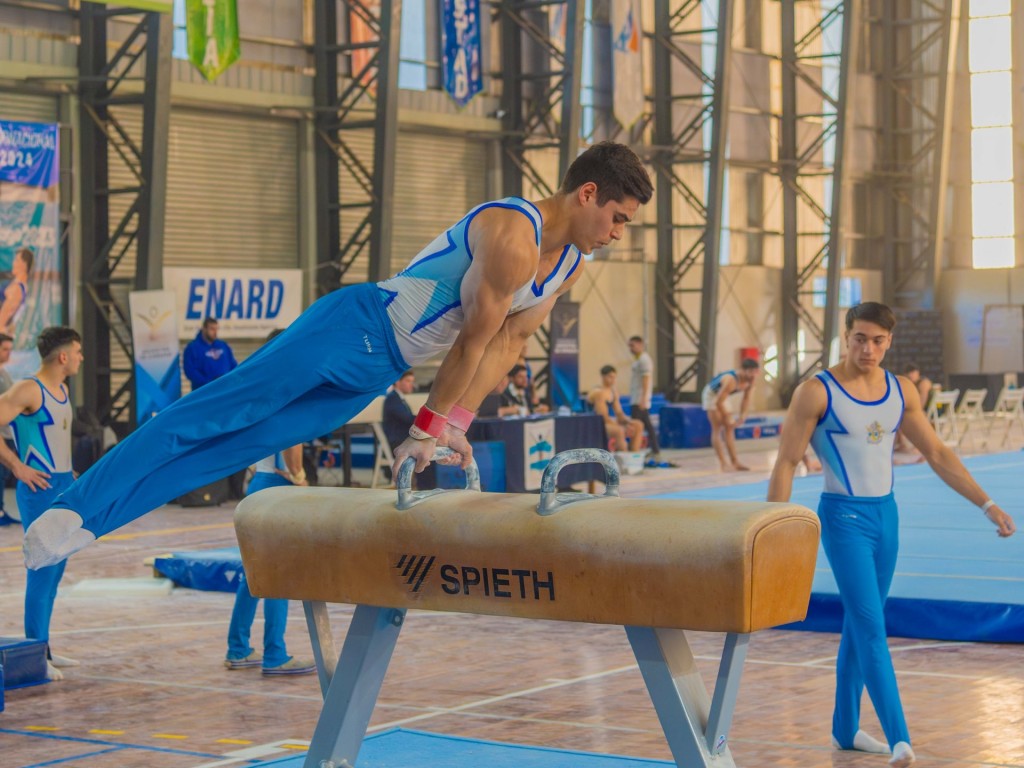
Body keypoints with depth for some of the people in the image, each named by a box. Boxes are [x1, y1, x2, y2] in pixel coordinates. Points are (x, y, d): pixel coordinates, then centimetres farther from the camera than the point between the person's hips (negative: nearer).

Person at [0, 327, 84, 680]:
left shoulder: (61, 391, 13)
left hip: (64, 489, 9)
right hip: (41, 490, -9)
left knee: (54, 571, 12)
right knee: (43, 571, -8)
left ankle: (44, 650, 20)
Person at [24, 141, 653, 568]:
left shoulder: (571, 267, 7)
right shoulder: (514, 235, -22)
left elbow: (508, 341, 13)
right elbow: (473, 337, -17)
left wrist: (454, 421, 7)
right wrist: (430, 426, -11)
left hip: (377, 375, 8)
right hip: (355, 327, -8)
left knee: (249, 442, 0)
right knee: (214, 414, -14)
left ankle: (90, 521, -2)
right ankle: (75, 509, -17)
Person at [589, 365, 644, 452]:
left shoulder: (614, 392, 10)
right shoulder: (599, 393, -18)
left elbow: (619, 413, 13)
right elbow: (603, 417, -24)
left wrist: (629, 421, -9)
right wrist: (624, 428, -27)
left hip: (609, 423, 10)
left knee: (638, 426, 1)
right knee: (619, 431, -38)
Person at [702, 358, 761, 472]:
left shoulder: (750, 381, -16)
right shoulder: (731, 380, -39)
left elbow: (746, 399, 0)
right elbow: (718, 402, -34)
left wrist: (742, 416, -9)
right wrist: (727, 418, -24)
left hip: (722, 396, 8)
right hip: (711, 395, -8)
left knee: (729, 428, 6)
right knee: (717, 429, -11)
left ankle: (735, 462, 7)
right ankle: (723, 463, -14)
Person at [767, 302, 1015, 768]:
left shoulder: (902, 392, 5)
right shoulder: (816, 393, -11)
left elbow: (937, 455, 12)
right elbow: (785, 463, -8)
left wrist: (986, 505, 7)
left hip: (886, 515, 6)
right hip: (844, 517, -6)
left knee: (859, 625, 14)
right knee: (871, 627, -14)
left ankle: (845, 729, 26)